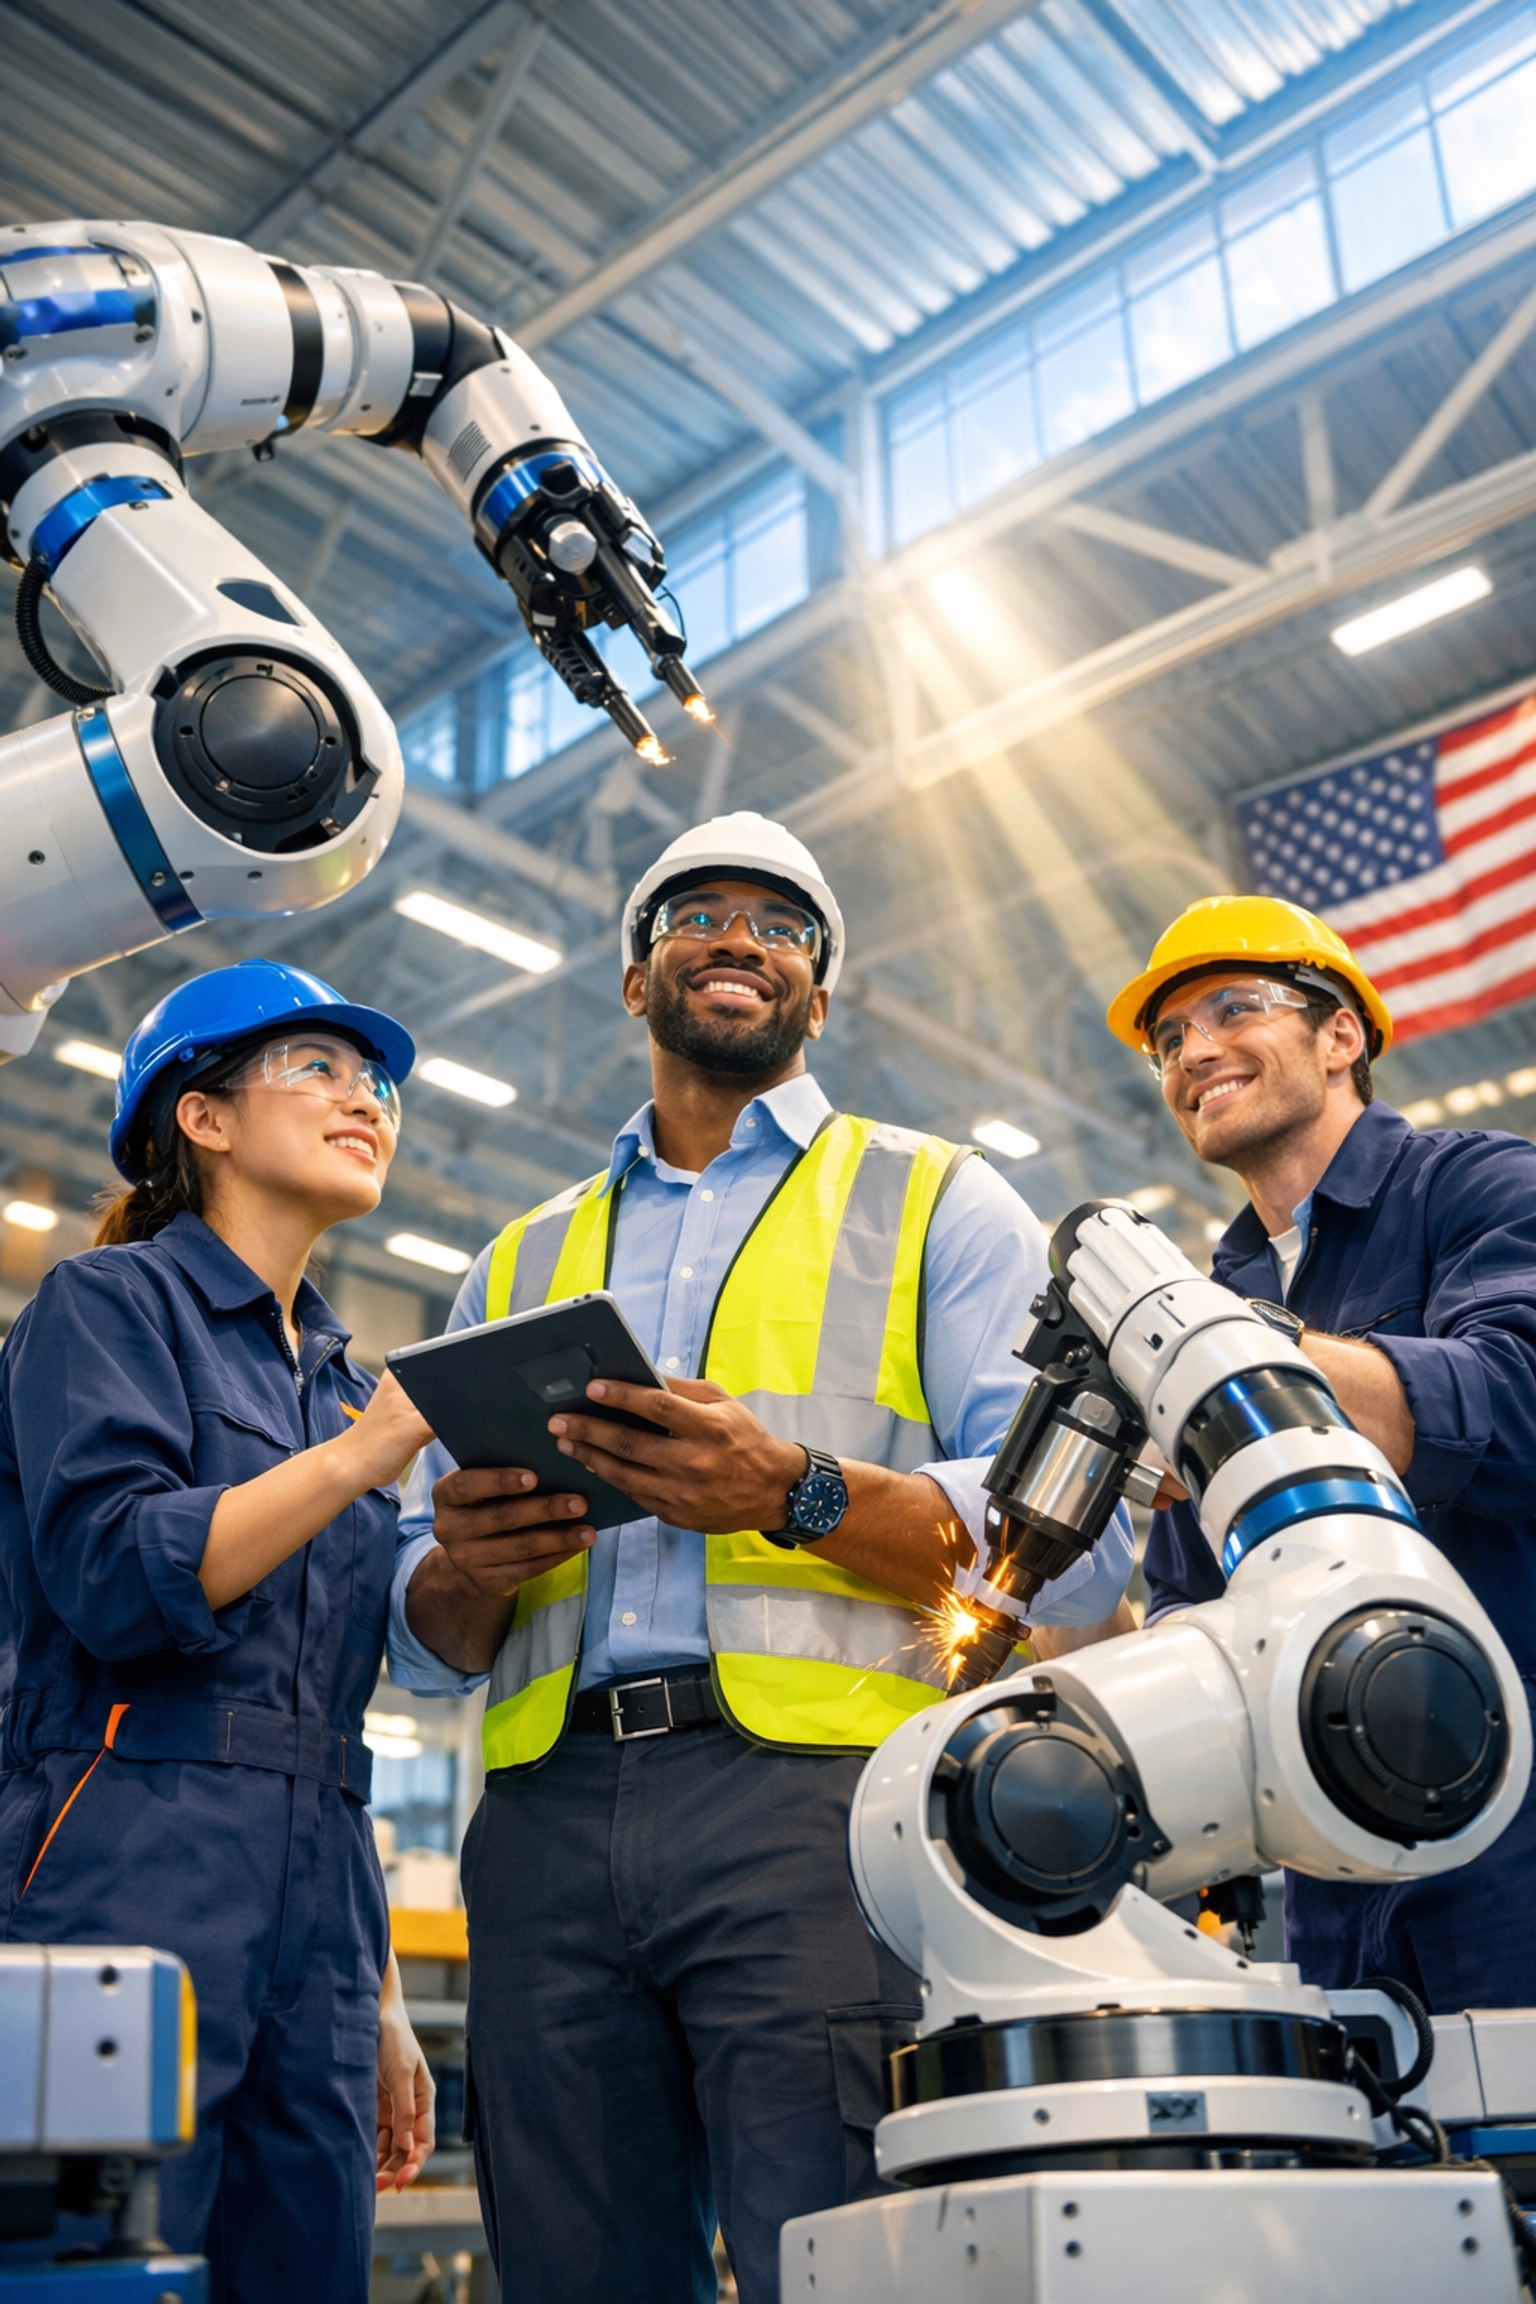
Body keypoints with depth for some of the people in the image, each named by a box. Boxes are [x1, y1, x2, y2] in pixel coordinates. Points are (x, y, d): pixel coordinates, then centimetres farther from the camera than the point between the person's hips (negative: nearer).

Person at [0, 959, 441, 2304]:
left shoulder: (342, 1376, 20)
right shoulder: (112, 1301, 2)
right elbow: (116, 1577, -14)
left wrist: (381, 2002, 18)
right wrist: (366, 1451, -17)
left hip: (316, 1891, 7)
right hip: (137, 1874, -6)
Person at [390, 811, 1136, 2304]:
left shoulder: (937, 1205, 11)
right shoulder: (520, 1264, 23)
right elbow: (422, 1643, 20)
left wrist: (799, 1493, -17)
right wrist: (463, 1571, -4)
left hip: (811, 1798, -3)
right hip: (547, 1822, 4)